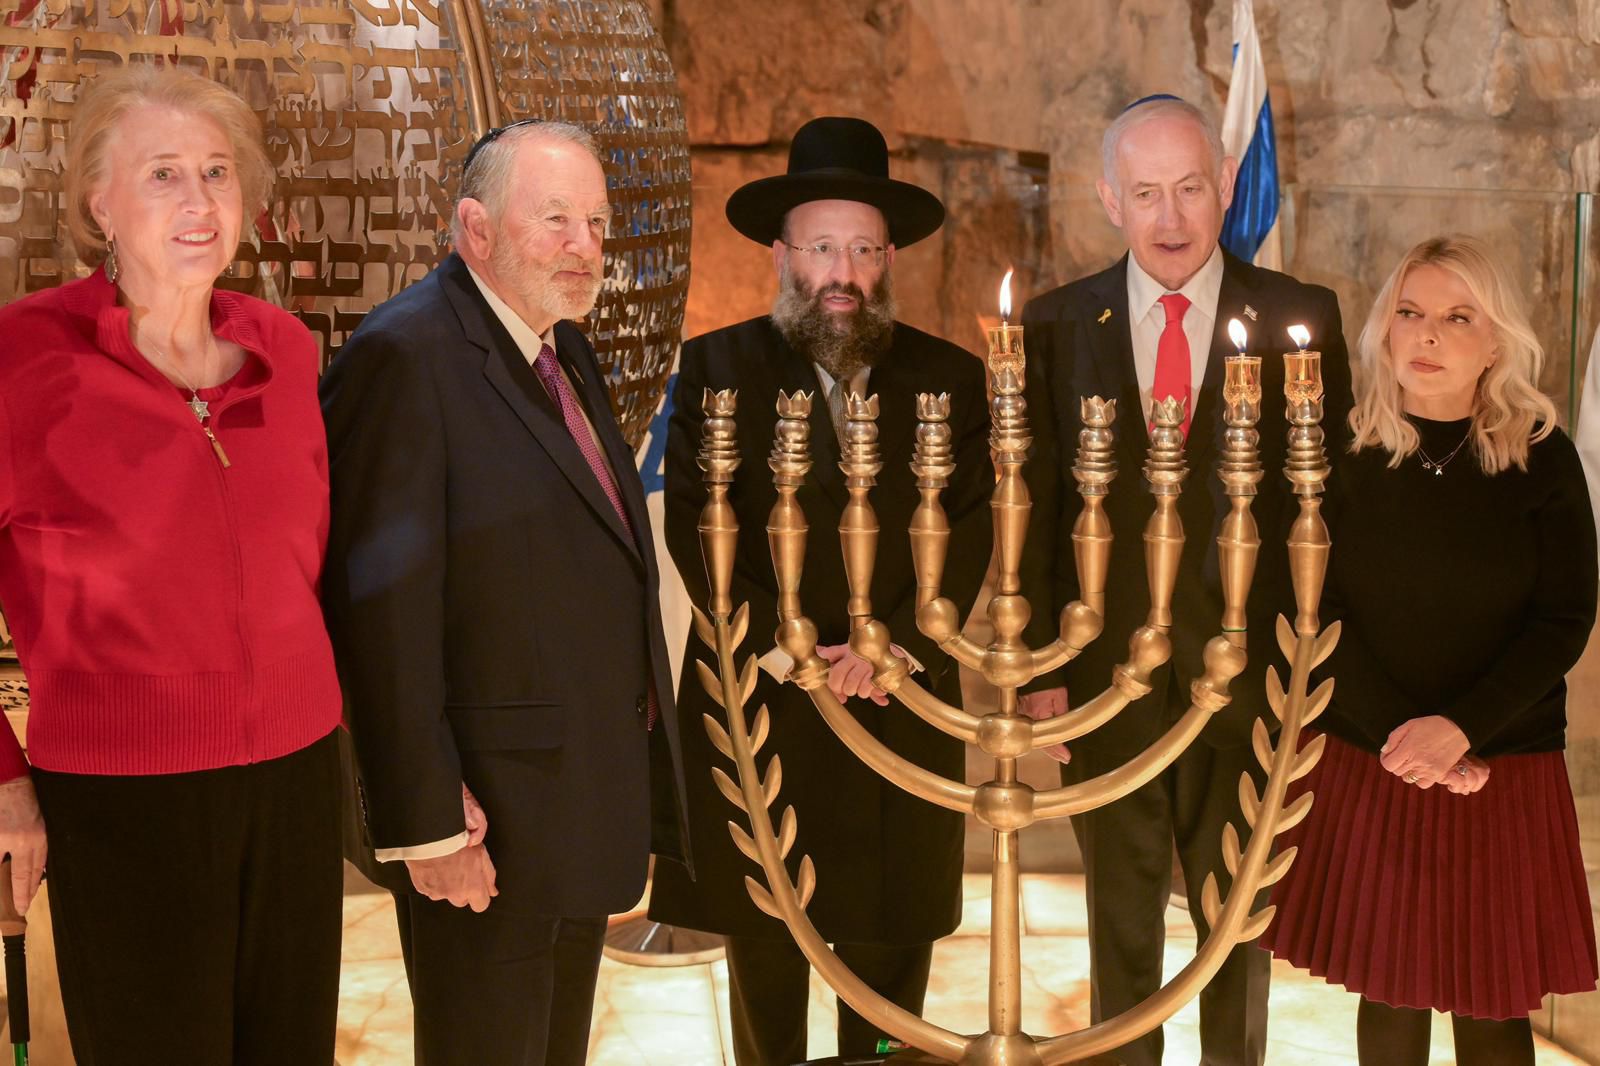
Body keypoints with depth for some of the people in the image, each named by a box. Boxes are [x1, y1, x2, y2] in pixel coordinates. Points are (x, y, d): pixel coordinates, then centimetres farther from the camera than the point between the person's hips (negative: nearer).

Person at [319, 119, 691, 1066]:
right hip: (491, 820, -8)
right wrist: (428, 826, -22)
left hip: (590, 802, 9)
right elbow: (382, 616, -22)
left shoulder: (565, 349, 11)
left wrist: (633, 786, 13)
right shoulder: (404, 358, -17)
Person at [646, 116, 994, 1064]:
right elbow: (694, 526, -6)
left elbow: (972, 535, 0)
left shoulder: (950, 378, 5)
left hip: (902, 705, 1)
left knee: (895, 937, 9)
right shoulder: (718, 366, 1)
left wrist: (894, 646, -13)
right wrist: (780, 648, -14)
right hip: (754, 708, -1)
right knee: (761, 941, 9)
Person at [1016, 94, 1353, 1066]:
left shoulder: (1299, 318, -3)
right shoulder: (1056, 324, 0)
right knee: (1120, 911, 15)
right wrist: (1040, 666, -4)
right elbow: (1036, 509, 1)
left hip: (1248, 667, -1)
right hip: (1104, 668, 1)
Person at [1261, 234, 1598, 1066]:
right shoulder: (1347, 452, 0)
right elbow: (1318, 612, -3)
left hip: (1506, 775, 0)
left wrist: (1459, 728, -16)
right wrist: (1402, 737, -12)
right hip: (1365, 768, 0)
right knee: (1390, 996, 6)